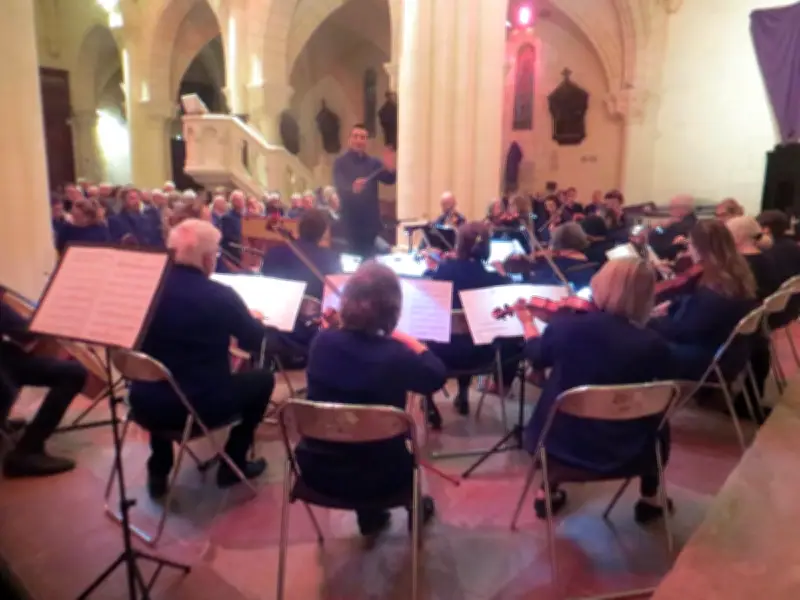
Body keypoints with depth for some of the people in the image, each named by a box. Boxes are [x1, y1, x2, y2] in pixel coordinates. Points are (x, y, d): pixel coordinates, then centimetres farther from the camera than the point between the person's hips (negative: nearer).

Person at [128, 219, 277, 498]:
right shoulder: (220, 295, -18)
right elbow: (259, 343, -3)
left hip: (145, 404, 5)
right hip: (199, 407, -5)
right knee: (262, 379, 18)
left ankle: (158, 471, 36)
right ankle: (233, 464, 25)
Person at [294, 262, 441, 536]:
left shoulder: (322, 341, -11)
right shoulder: (395, 356, -24)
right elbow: (437, 375, -4)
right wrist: (404, 339, 0)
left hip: (316, 470, 4)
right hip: (375, 476, -3)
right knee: (404, 440, 29)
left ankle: (369, 519, 45)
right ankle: (414, 508, 51)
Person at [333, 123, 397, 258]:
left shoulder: (373, 163, 8)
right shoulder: (341, 163, -3)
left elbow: (389, 180, -6)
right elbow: (340, 188, -17)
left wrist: (390, 169, -30)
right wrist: (352, 189, -41)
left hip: (371, 220, 3)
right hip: (351, 220, -3)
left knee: (370, 255, 8)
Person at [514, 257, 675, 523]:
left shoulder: (564, 326, -15)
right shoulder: (654, 345, -18)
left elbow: (537, 357, 8)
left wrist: (527, 320, 24)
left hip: (560, 443, 1)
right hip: (622, 454, -1)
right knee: (659, 424, 29)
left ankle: (548, 492, 39)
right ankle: (649, 500, 39)